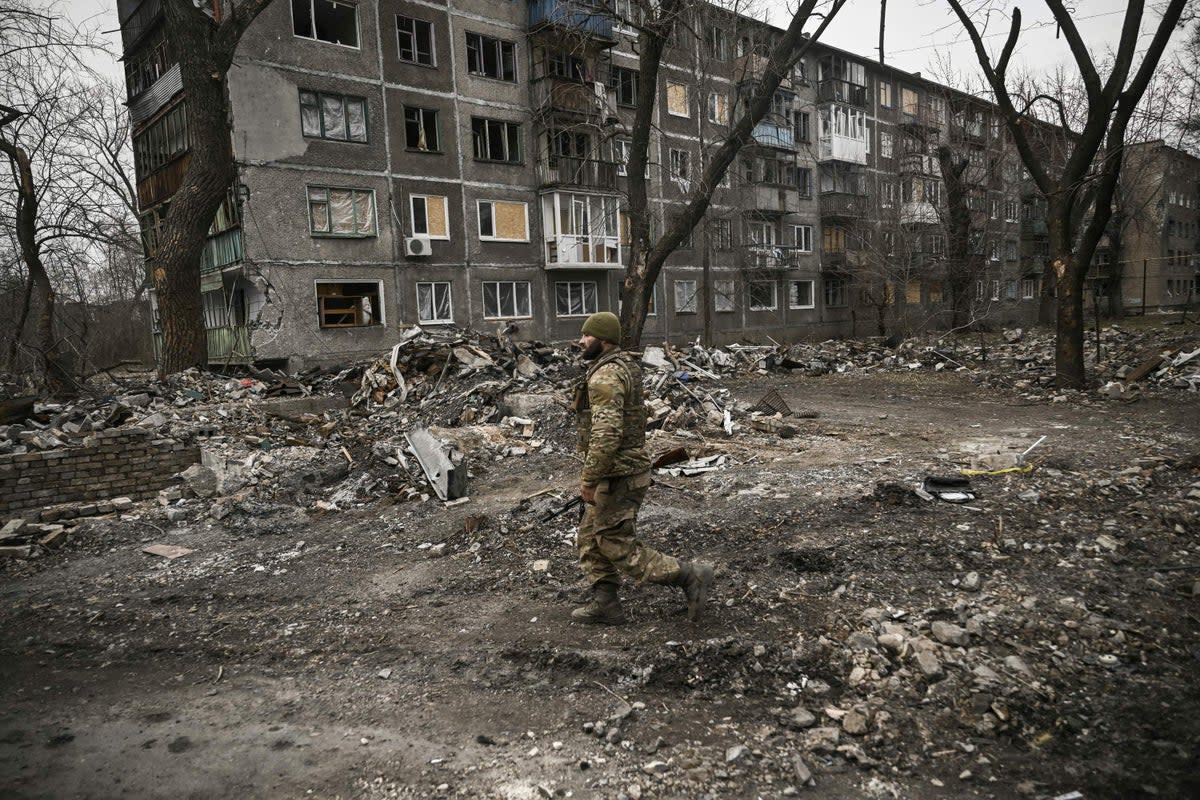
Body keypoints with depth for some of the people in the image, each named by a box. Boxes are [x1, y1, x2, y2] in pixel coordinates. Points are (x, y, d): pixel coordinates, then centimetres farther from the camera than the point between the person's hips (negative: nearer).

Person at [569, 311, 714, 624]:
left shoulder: (605, 375, -21)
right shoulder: (624, 367, 13)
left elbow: (606, 433, -29)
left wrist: (589, 480, -22)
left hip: (617, 477, -10)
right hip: (626, 467, 10)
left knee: (619, 547, -1)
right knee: (591, 539, 16)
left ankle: (691, 576, 5)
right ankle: (605, 604, 24)